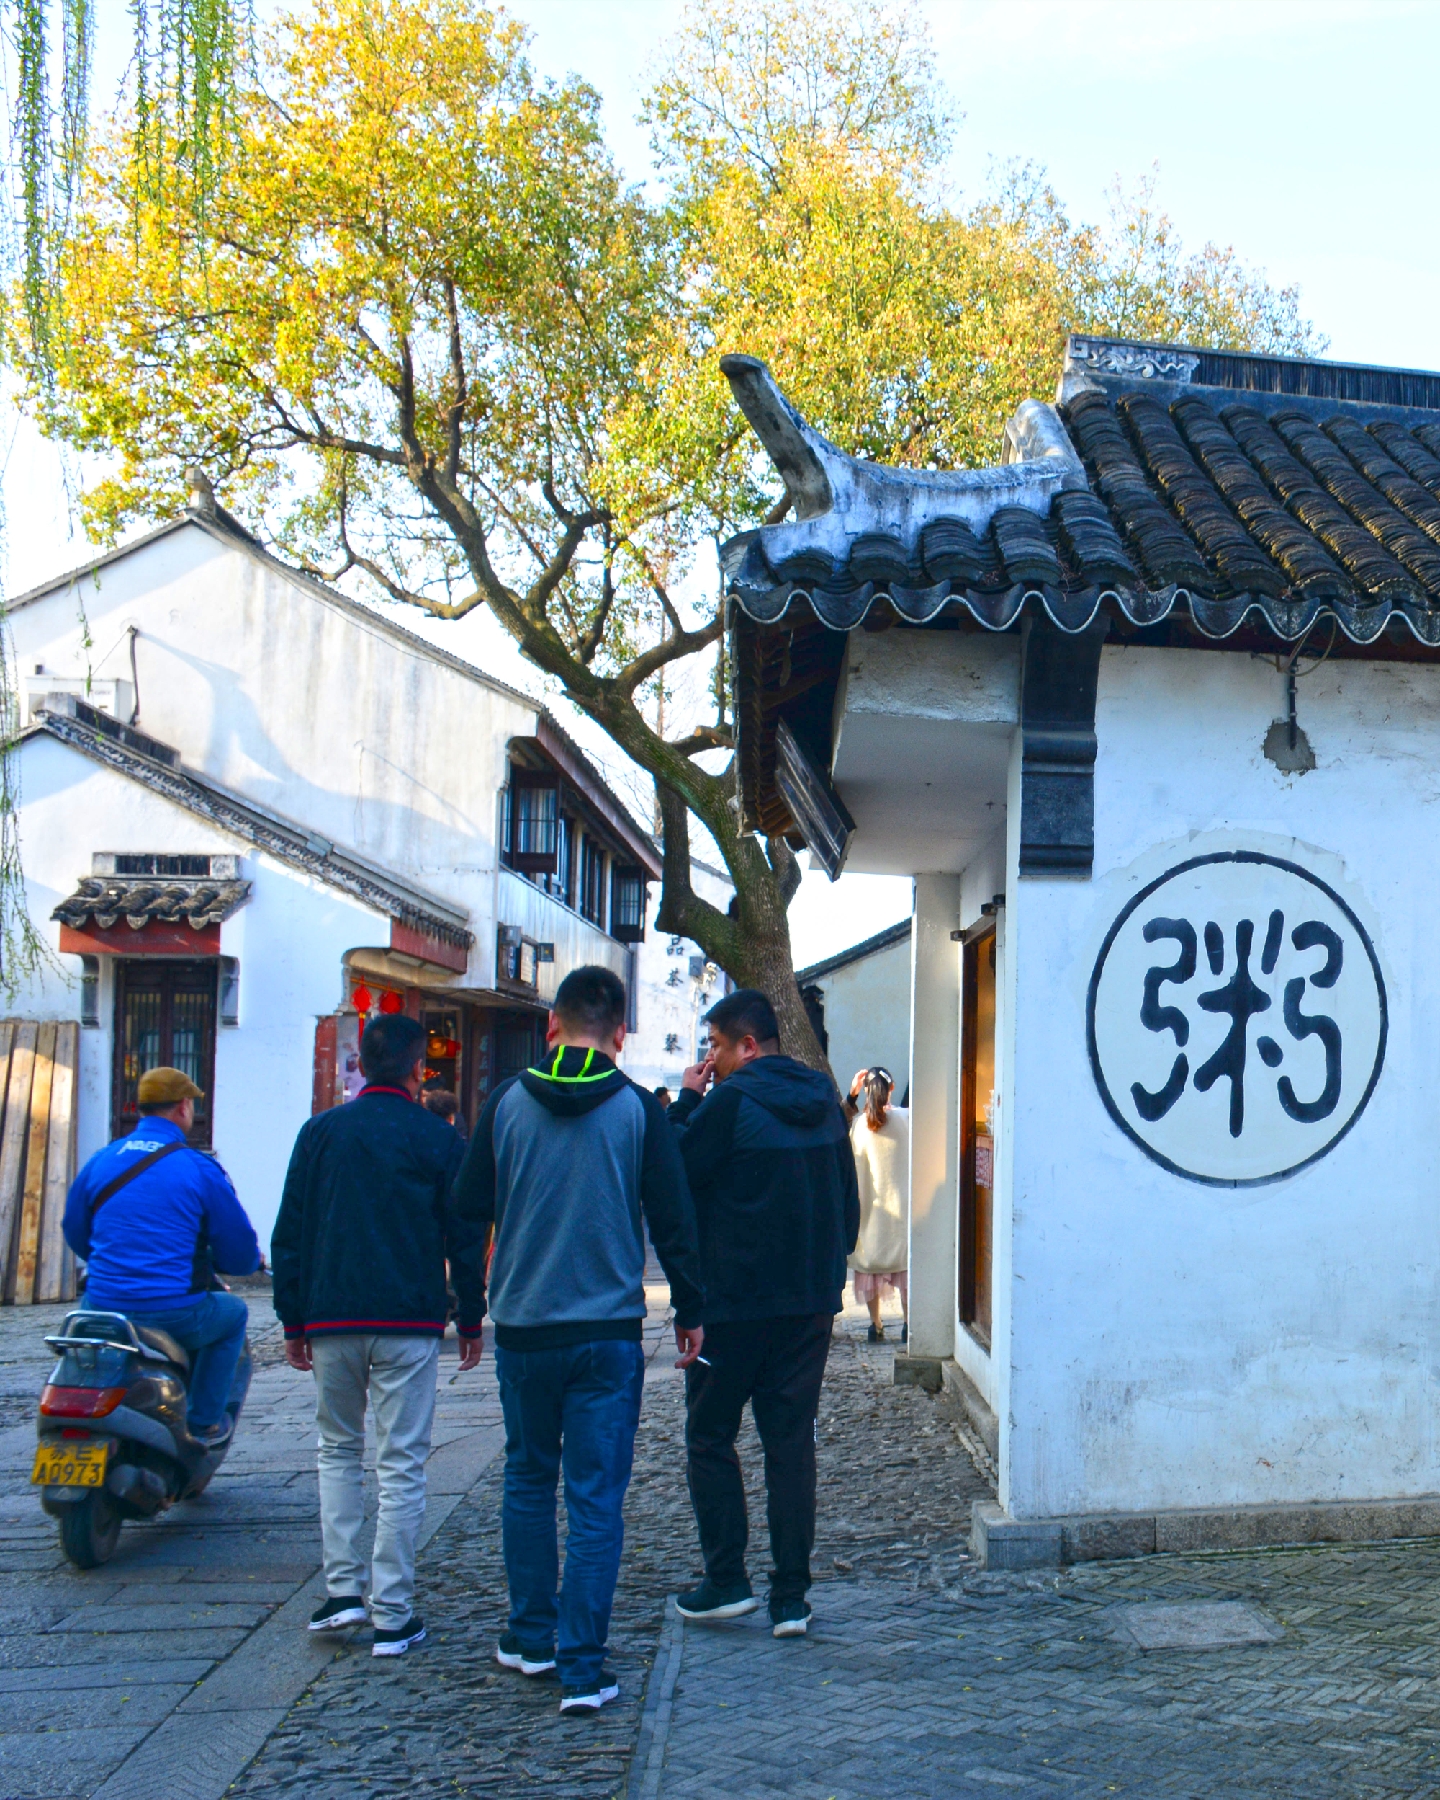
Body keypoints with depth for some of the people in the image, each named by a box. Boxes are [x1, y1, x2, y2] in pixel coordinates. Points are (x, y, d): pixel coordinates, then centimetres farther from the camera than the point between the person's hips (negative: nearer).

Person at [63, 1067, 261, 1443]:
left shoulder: (100, 1161, 7)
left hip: (101, 1309, 4)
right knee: (233, 1313, 24)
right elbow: (240, 1254, -2)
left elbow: (75, 1235, 19)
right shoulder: (199, 1168, -6)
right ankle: (203, 1420, 17)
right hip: (173, 1317, -4)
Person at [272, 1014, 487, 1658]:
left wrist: (293, 1321, 12)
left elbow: (288, 1235, 6)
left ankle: (343, 1589, 11)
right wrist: (471, 1320, 10)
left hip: (332, 1322, 2)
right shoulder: (436, 1138, -1)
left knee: (338, 1449, 19)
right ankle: (392, 1617, 4)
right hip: (409, 1323, -2)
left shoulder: (319, 1132, 5)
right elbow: (465, 1236, 1)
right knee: (401, 1465, 2)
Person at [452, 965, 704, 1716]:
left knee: (528, 1482, 19)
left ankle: (530, 1636, 29)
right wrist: (689, 1311, 8)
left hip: (521, 1328, 2)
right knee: (596, 1499, 3)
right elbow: (673, 1219, -2)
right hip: (607, 1331, -2)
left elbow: (470, 1202, 6)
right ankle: (582, 1667, 3)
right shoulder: (637, 1108, -6)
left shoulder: (507, 1101, -2)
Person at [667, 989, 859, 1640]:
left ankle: (726, 1580, 9)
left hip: (734, 1300, -6)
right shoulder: (824, 1102, 9)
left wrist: (686, 1102, 0)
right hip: (811, 1302, 6)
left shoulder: (733, 1100, -13)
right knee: (792, 1445, 8)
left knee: (710, 1438, 10)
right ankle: (791, 1596, 8)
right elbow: (849, 1201, 13)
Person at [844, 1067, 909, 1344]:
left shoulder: (858, 1123, -6)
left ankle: (876, 1326, 11)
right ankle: (908, 1326, 8)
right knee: (904, 1263, 7)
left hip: (870, 1203, 1)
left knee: (870, 1261, 10)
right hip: (901, 1202, -1)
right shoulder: (905, 1118, -9)